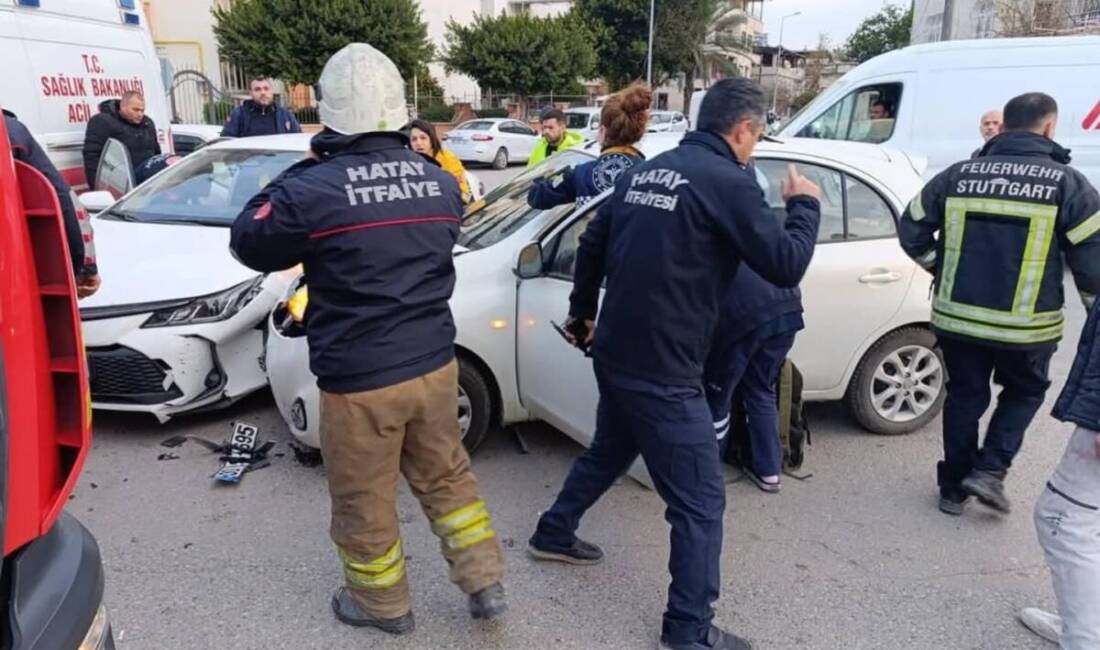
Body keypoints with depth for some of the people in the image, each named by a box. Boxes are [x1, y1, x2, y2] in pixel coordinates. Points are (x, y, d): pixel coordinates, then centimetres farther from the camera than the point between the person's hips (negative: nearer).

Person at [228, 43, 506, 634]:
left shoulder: (312, 190, -18)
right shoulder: (440, 182, 0)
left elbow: (249, 243, 0)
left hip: (360, 380, -5)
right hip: (434, 364, 5)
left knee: (364, 501, 16)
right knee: (446, 478, 23)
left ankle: (383, 604, 35)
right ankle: (485, 583, 31)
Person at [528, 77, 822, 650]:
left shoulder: (648, 170, 10)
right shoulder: (728, 182, -13)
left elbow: (592, 245, 16)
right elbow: (785, 266, -10)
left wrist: (582, 314, 28)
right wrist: (804, 205, 7)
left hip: (615, 354, 9)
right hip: (662, 371, -8)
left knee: (608, 453, 31)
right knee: (701, 502, 5)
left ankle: (553, 535, 49)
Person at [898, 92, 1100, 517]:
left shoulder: (958, 175, 2)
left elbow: (912, 231, 7)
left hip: (957, 318, 3)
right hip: (1025, 326, -2)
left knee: (964, 396, 18)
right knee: (1025, 392, 23)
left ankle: (954, 487, 26)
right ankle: (989, 471, 12)